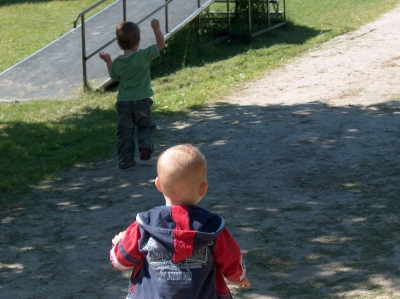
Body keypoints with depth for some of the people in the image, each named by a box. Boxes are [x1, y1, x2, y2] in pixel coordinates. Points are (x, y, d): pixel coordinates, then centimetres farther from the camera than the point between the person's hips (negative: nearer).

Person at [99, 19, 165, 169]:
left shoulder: (117, 62, -2)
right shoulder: (144, 56, -12)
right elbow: (160, 44, -5)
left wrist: (108, 61, 23)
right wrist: (156, 28, -6)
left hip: (123, 102, 2)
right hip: (142, 101, -2)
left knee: (124, 132, 9)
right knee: (146, 126, 17)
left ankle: (125, 160, 6)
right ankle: (145, 145, -9)